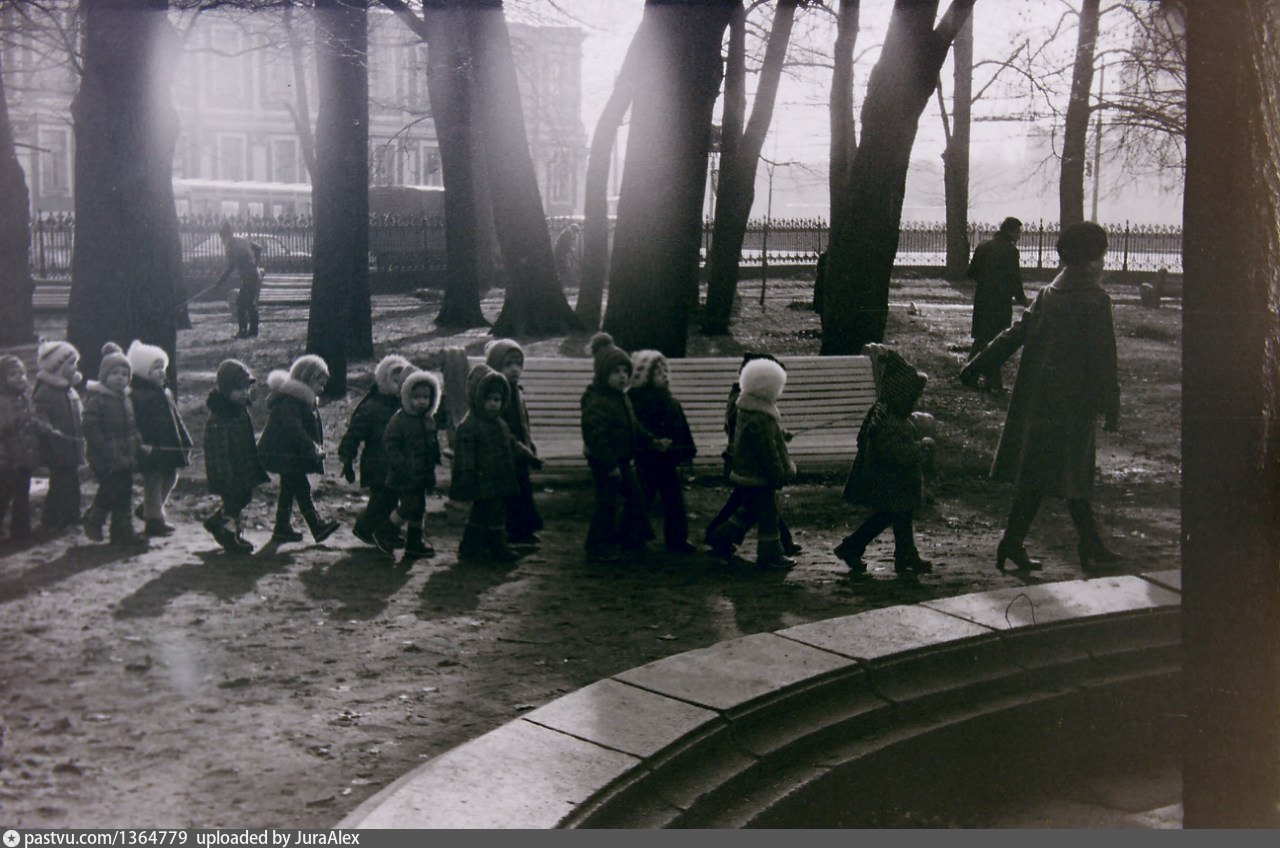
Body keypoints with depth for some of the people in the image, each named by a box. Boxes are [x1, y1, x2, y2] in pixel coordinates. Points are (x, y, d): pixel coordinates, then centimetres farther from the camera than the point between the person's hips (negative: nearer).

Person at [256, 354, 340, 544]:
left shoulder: (304, 399, 15)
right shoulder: (288, 401, -20)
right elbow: (294, 429, -28)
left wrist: (315, 447, 10)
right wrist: (312, 448, -27)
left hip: (291, 454, 11)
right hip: (283, 455, -11)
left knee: (289, 488, 15)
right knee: (301, 488, -10)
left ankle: (282, 528, 22)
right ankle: (317, 527, -12)